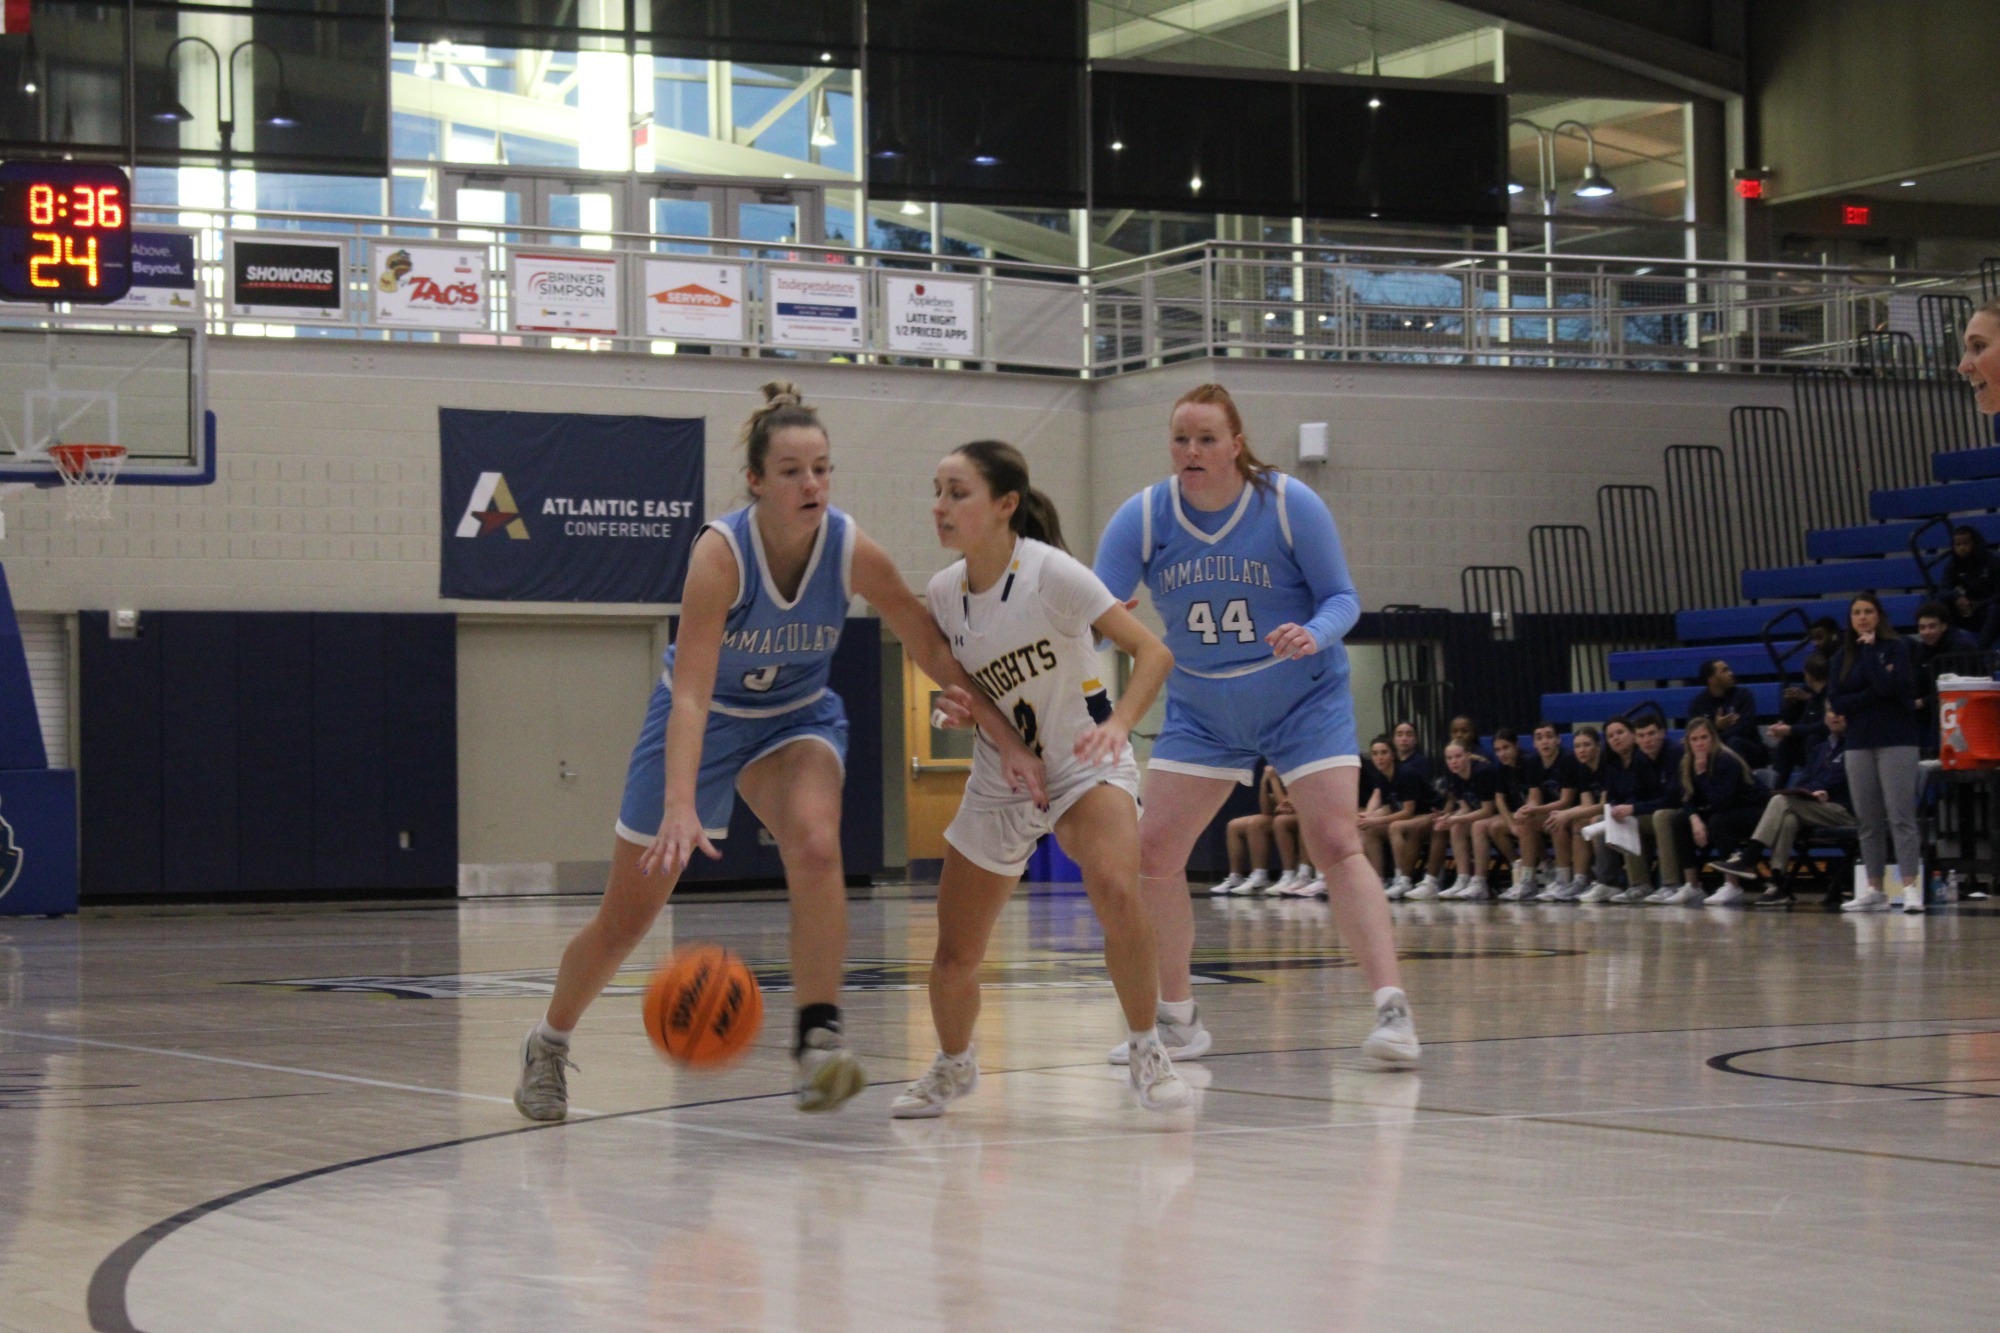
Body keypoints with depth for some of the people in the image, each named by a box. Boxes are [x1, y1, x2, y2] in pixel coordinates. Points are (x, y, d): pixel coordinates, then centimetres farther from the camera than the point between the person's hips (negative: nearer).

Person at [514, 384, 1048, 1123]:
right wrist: (680, 806, -51)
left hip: (797, 717, 2)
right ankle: (548, 1046, 32)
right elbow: (689, 693, -39)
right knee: (625, 918, 6)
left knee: (816, 846, -31)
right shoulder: (722, 550, -32)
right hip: (706, 722, -2)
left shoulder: (853, 553, -22)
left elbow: (936, 654, -9)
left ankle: (818, 1038, -26)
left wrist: (1007, 740, -15)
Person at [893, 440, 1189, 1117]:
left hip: (1085, 764, -5)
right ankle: (953, 1066, 35)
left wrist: (1118, 724, -37)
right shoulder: (942, 593, -3)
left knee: (1116, 891, -33)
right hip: (999, 779, 5)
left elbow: (1152, 651, -23)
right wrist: (959, 702, -4)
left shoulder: (1050, 572, -20)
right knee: (954, 954, 4)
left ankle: (1147, 1053, -15)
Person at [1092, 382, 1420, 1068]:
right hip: (1201, 713, 4)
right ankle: (1176, 1020, 11)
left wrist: (1315, 635, -31)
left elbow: (1342, 598, -10)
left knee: (1335, 844, -17)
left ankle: (1391, 1010, -19)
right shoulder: (1143, 517, -10)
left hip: (1305, 703, -3)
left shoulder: (1290, 504, -15)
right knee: (1154, 853, -3)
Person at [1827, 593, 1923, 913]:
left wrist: (1870, 649, -10)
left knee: (1900, 816, -11)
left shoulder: (1897, 647, -1)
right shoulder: (1843, 657, 11)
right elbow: (1836, 703, 2)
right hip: (1859, 743, 5)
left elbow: (1888, 685, -17)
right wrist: (1872, 695, -10)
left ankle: (1910, 887, -14)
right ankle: (1874, 891, 8)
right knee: (1868, 822, 5)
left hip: (1896, 740, -5)